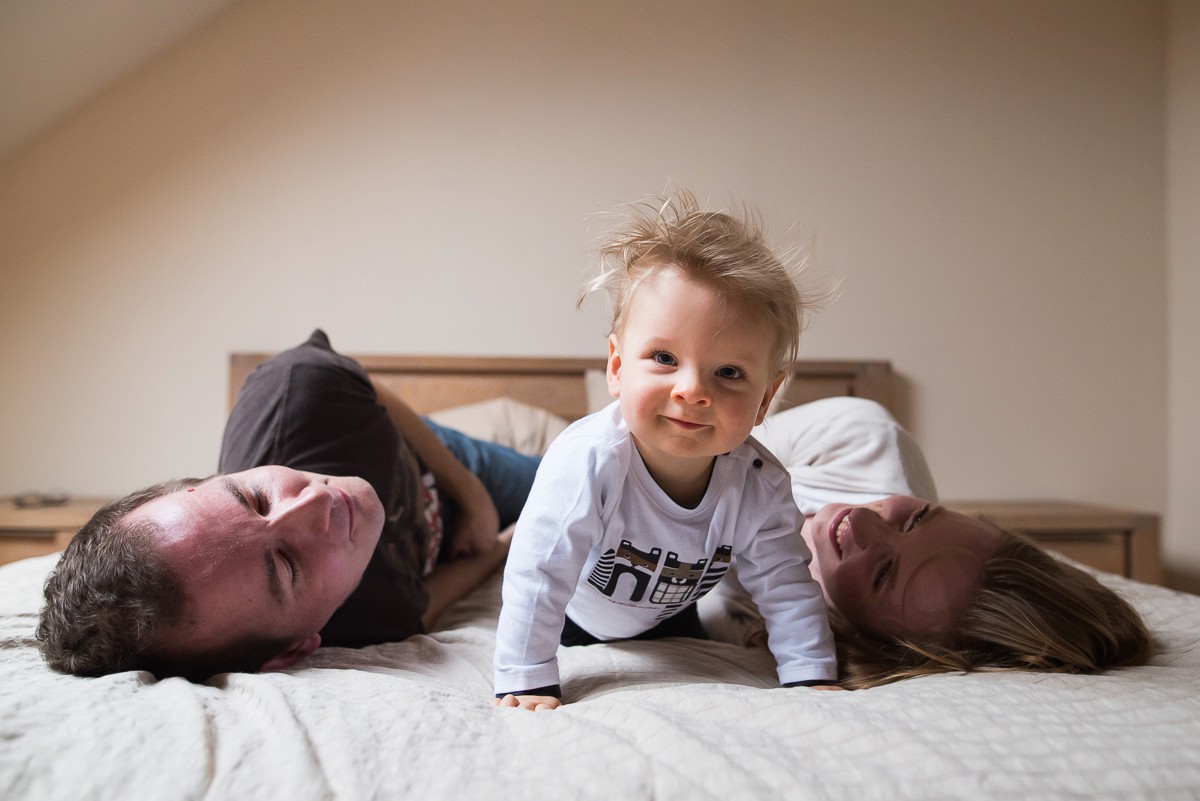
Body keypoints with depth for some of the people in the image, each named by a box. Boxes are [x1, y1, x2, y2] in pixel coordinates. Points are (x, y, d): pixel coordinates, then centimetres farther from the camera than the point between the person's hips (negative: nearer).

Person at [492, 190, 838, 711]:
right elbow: (538, 577, -40)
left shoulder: (761, 486, -32)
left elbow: (787, 588, -18)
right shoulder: (587, 461, -46)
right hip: (572, 615, -3)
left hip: (665, 615, 4)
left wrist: (811, 678, -24)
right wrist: (527, 683, -38)